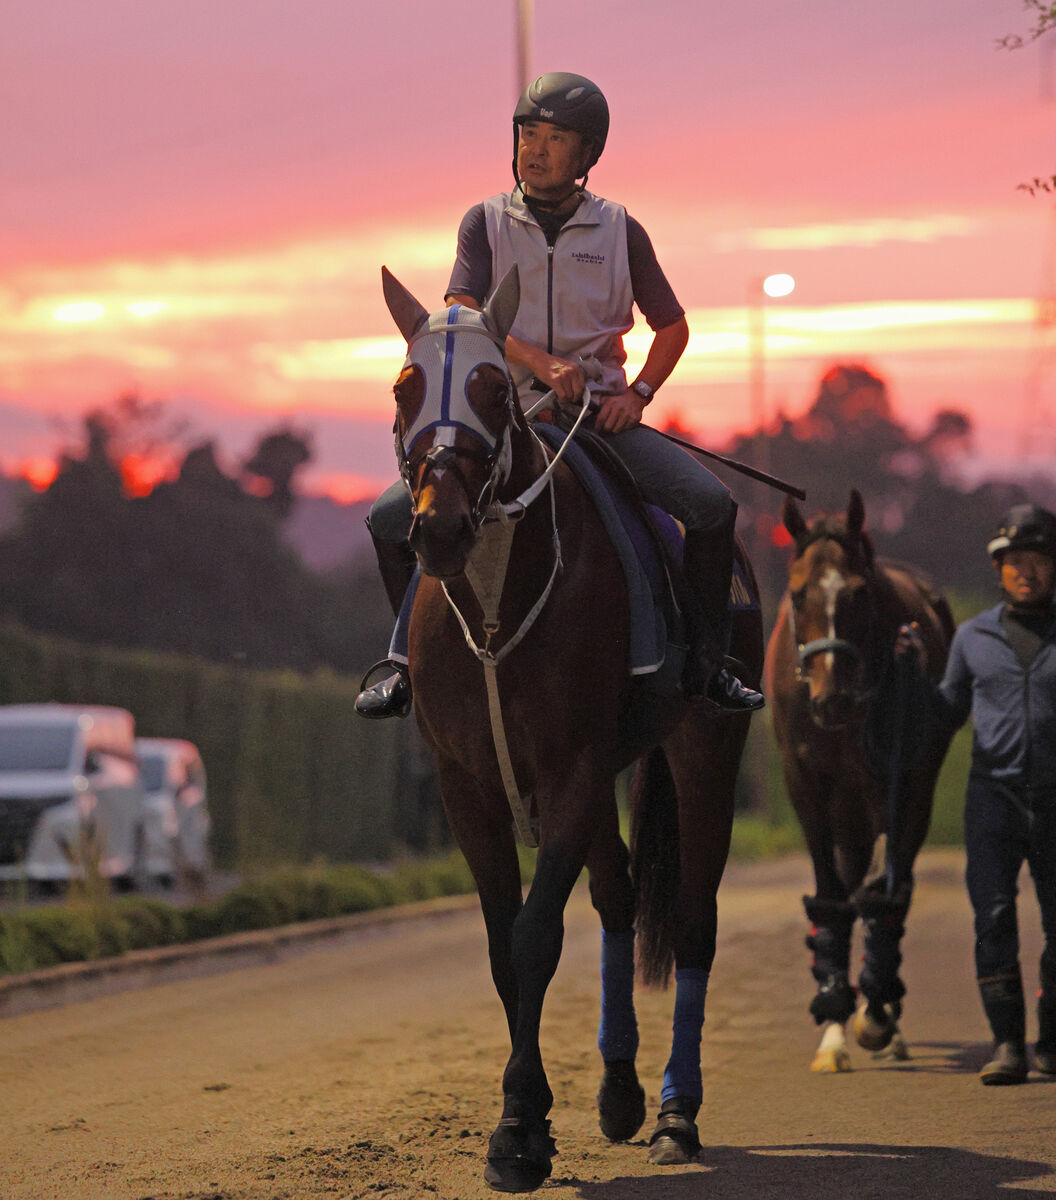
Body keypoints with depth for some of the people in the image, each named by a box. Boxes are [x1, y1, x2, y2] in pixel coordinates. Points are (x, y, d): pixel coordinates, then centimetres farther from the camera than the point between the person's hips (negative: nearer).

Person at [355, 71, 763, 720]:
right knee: (392, 518, -15)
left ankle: (710, 658, -4)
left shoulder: (620, 231, 6)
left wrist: (638, 394, -7)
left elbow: (672, 326, 11)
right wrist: (539, 362, -27)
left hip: (600, 413, 0)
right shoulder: (487, 222, 3)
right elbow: (463, 315, -11)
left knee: (711, 503, -21)